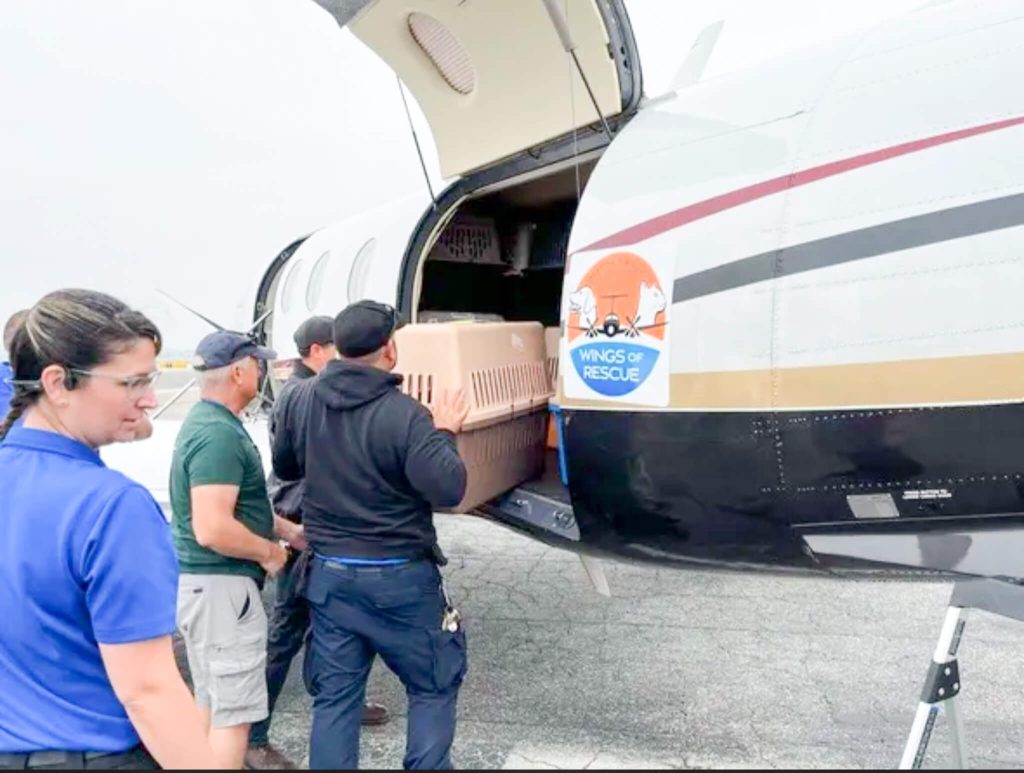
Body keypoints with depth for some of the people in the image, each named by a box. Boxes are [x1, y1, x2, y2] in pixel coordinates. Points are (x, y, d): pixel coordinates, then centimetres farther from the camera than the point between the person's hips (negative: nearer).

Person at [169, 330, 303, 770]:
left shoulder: (206, 421, 10)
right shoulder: (220, 433, -22)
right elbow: (212, 528, -30)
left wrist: (286, 529, 14)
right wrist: (269, 551, -14)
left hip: (199, 580, 10)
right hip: (221, 584, -10)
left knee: (211, 701, 21)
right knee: (234, 709, 0)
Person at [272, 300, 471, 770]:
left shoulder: (300, 400, -3)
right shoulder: (404, 414, -20)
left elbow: (284, 468, 12)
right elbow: (447, 491, -21)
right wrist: (443, 433, -6)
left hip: (329, 573, 5)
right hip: (399, 577, -5)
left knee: (334, 696, 15)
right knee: (434, 688, 14)